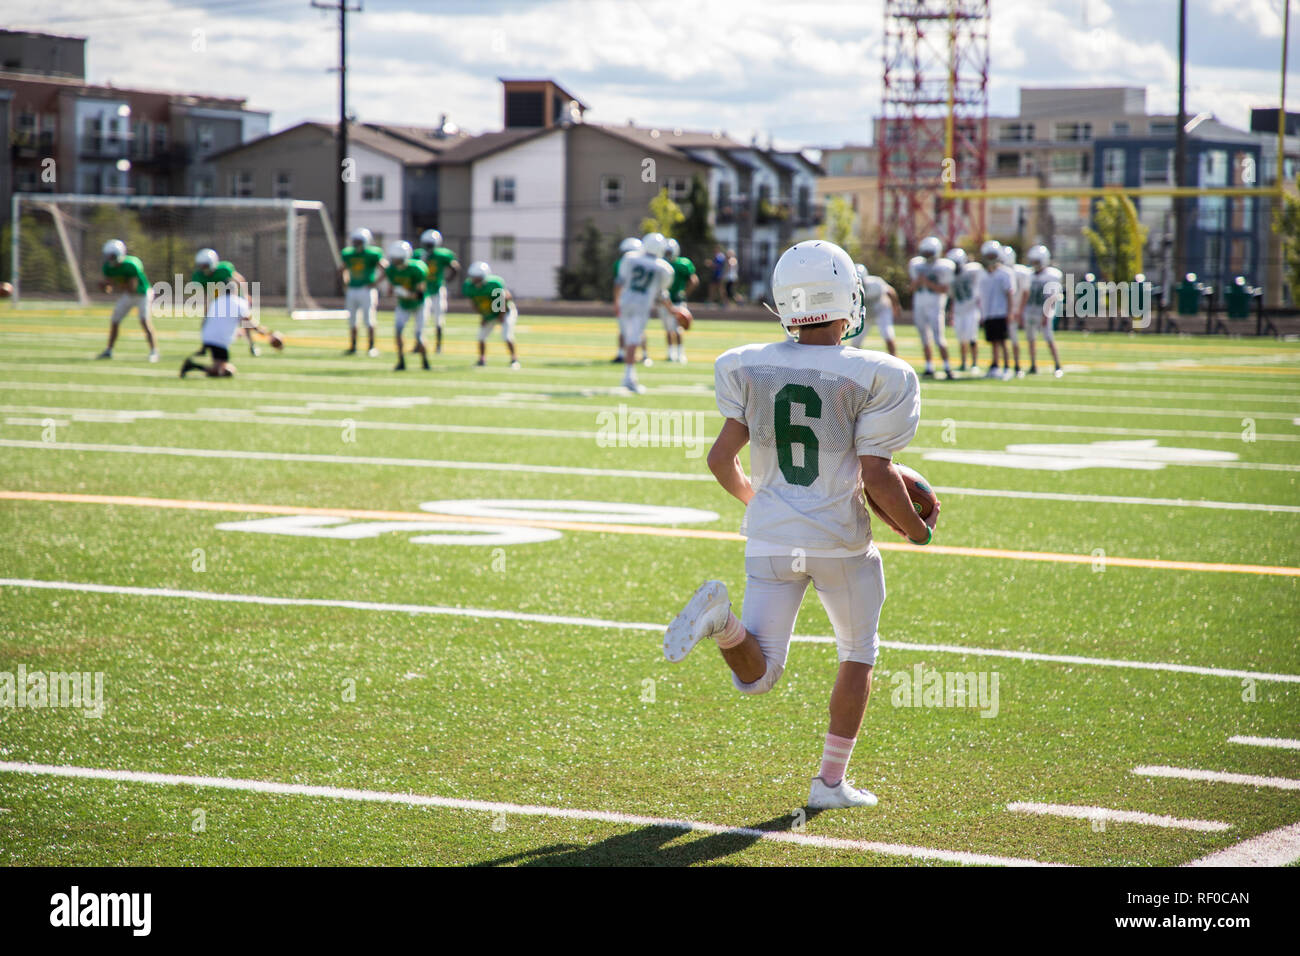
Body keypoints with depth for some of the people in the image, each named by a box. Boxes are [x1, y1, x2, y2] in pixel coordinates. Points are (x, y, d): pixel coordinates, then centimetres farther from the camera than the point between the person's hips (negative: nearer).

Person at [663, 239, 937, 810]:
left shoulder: (748, 368, -1)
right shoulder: (872, 377, -12)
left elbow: (722, 458, 0)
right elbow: (876, 478, -14)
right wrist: (917, 530, 4)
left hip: (771, 540, 3)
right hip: (841, 539, -3)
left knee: (757, 677, 6)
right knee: (857, 656, 22)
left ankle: (723, 619, -27)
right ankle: (831, 781, 21)